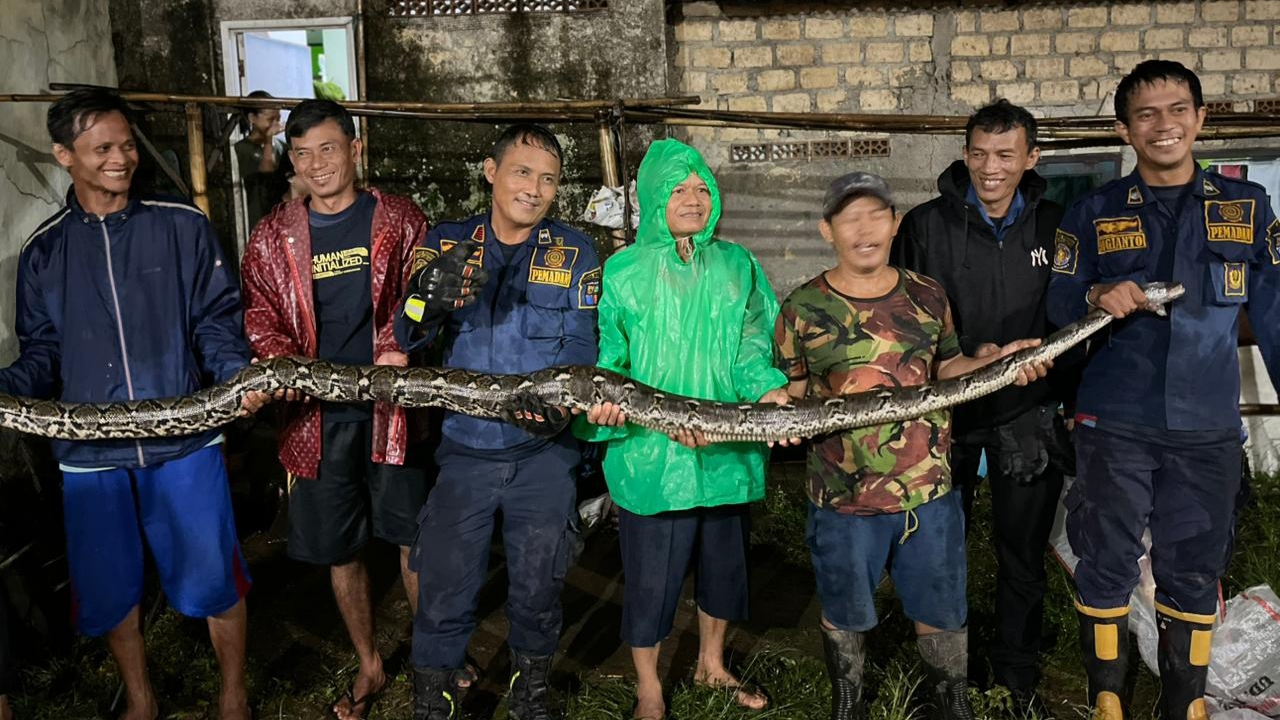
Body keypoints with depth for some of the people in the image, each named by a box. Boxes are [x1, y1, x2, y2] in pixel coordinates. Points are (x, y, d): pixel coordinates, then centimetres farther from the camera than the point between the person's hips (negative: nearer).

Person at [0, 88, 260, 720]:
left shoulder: (182, 227, 0)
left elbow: (216, 322, 0)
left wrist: (239, 374, -19)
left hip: (184, 440, -2)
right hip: (90, 453, 3)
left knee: (214, 577, 3)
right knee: (109, 589, 13)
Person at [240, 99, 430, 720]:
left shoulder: (400, 220, 2)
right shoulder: (273, 236, 7)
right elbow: (259, 316, 6)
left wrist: (400, 348, -18)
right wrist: (282, 361, -15)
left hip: (391, 407, -2)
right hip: (317, 415, 2)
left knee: (413, 541, 5)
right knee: (340, 550, 12)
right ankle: (369, 665, 31)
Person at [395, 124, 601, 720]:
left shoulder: (574, 253, 0)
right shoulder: (447, 243, 1)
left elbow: (580, 346, -6)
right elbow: (409, 338, -7)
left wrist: (560, 402, -27)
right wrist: (431, 297, -30)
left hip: (543, 452, 0)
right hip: (464, 447, 0)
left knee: (537, 587, 13)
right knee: (443, 592, 3)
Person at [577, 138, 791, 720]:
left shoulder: (738, 266, 7)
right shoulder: (622, 271, -1)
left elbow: (752, 347, 2)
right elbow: (605, 359, -1)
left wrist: (769, 389, -17)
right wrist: (606, 398, -21)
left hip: (729, 450, 4)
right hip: (651, 451, -3)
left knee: (724, 561, 19)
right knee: (650, 576, 5)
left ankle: (711, 663, 44)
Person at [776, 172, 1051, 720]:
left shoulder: (927, 295, 2)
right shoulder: (803, 308, -6)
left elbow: (946, 370, 13)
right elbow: (792, 391, 2)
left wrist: (997, 360, -4)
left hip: (930, 490, 2)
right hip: (844, 495, -2)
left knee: (942, 613, 17)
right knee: (845, 615, 18)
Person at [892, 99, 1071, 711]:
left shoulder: (1054, 225, 3)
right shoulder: (925, 226, -5)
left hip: (1027, 413, 2)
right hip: (944, 409, -1)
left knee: (1024, 549, 11)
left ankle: (1018, 672, 28)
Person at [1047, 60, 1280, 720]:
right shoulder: (1093, 214, 4)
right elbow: (1058, 306, 5)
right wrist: (1098, 298, -17)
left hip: (1208, 430, 1)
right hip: (1113, 426, -1)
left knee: (1193, 572, 10)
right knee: (1107, 565, 4)